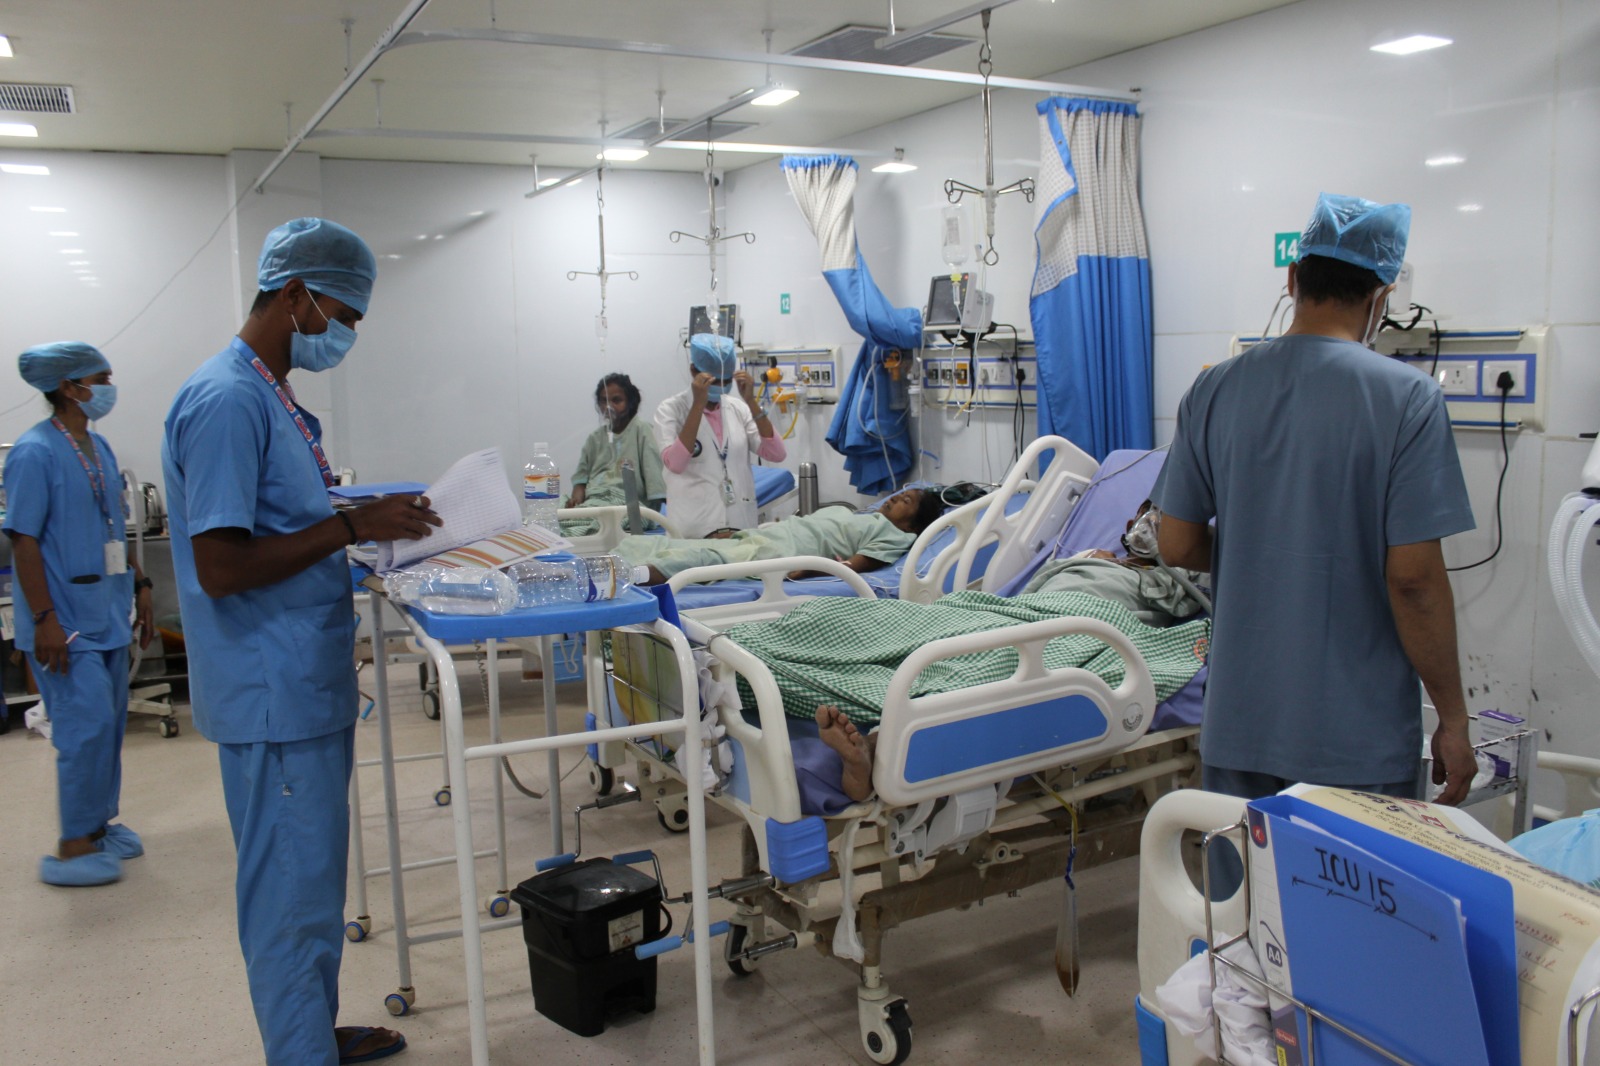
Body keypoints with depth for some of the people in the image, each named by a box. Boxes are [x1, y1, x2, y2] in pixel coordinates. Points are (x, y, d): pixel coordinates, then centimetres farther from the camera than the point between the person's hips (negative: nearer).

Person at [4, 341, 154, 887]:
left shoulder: (99, 447, 11)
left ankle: (99, 822, 26)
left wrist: (138, 585, 17)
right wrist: (44, 619, -19)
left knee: (110, 722, 13)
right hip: (66, 617, -8)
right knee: (87, 725, -8)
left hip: (108, 611, 8)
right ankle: (72, 849, 2)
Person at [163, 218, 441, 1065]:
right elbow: (222, 566, -24)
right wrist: (353, 526, -21)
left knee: (314, 874, 21)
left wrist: (371, 526, 8)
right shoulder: (227, 401, -19)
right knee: (292, 891, 2)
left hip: (311, 683, 10)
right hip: (274, 693, -10)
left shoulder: (270, 397, 13)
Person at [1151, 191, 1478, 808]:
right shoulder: (1406, 399, -12)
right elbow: (1413, 576, -14)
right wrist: (1453, 717, -3)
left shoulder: (1214, 390, -2)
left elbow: (1176, 546, 2)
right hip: (1358, 736, -3)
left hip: (1238, 724, 4)